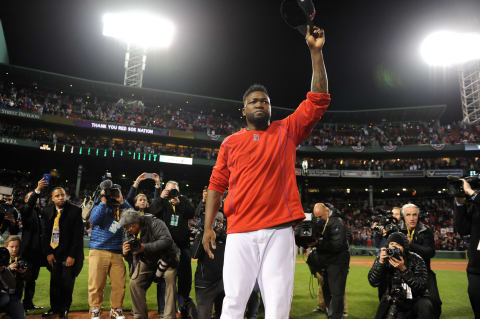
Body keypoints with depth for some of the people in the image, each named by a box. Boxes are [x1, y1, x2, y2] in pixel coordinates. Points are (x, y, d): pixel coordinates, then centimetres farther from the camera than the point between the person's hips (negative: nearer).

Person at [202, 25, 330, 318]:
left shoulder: (287, 131, 12)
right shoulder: (230, 143, 13)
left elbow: (319, 99, 6)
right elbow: (216, 187, 11)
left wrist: (316, 51, 1)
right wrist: (208, 227, 3)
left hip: (279, 231, 0)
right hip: (239, 232, 0)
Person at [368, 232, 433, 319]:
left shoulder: (416, 260, -13)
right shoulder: (383, 259, -8)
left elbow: (421, 287, -21)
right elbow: (373, 283, -15)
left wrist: (403, 269, -32)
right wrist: (380, 262, -28)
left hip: (416, 299, -1)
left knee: (426, 306, -31)